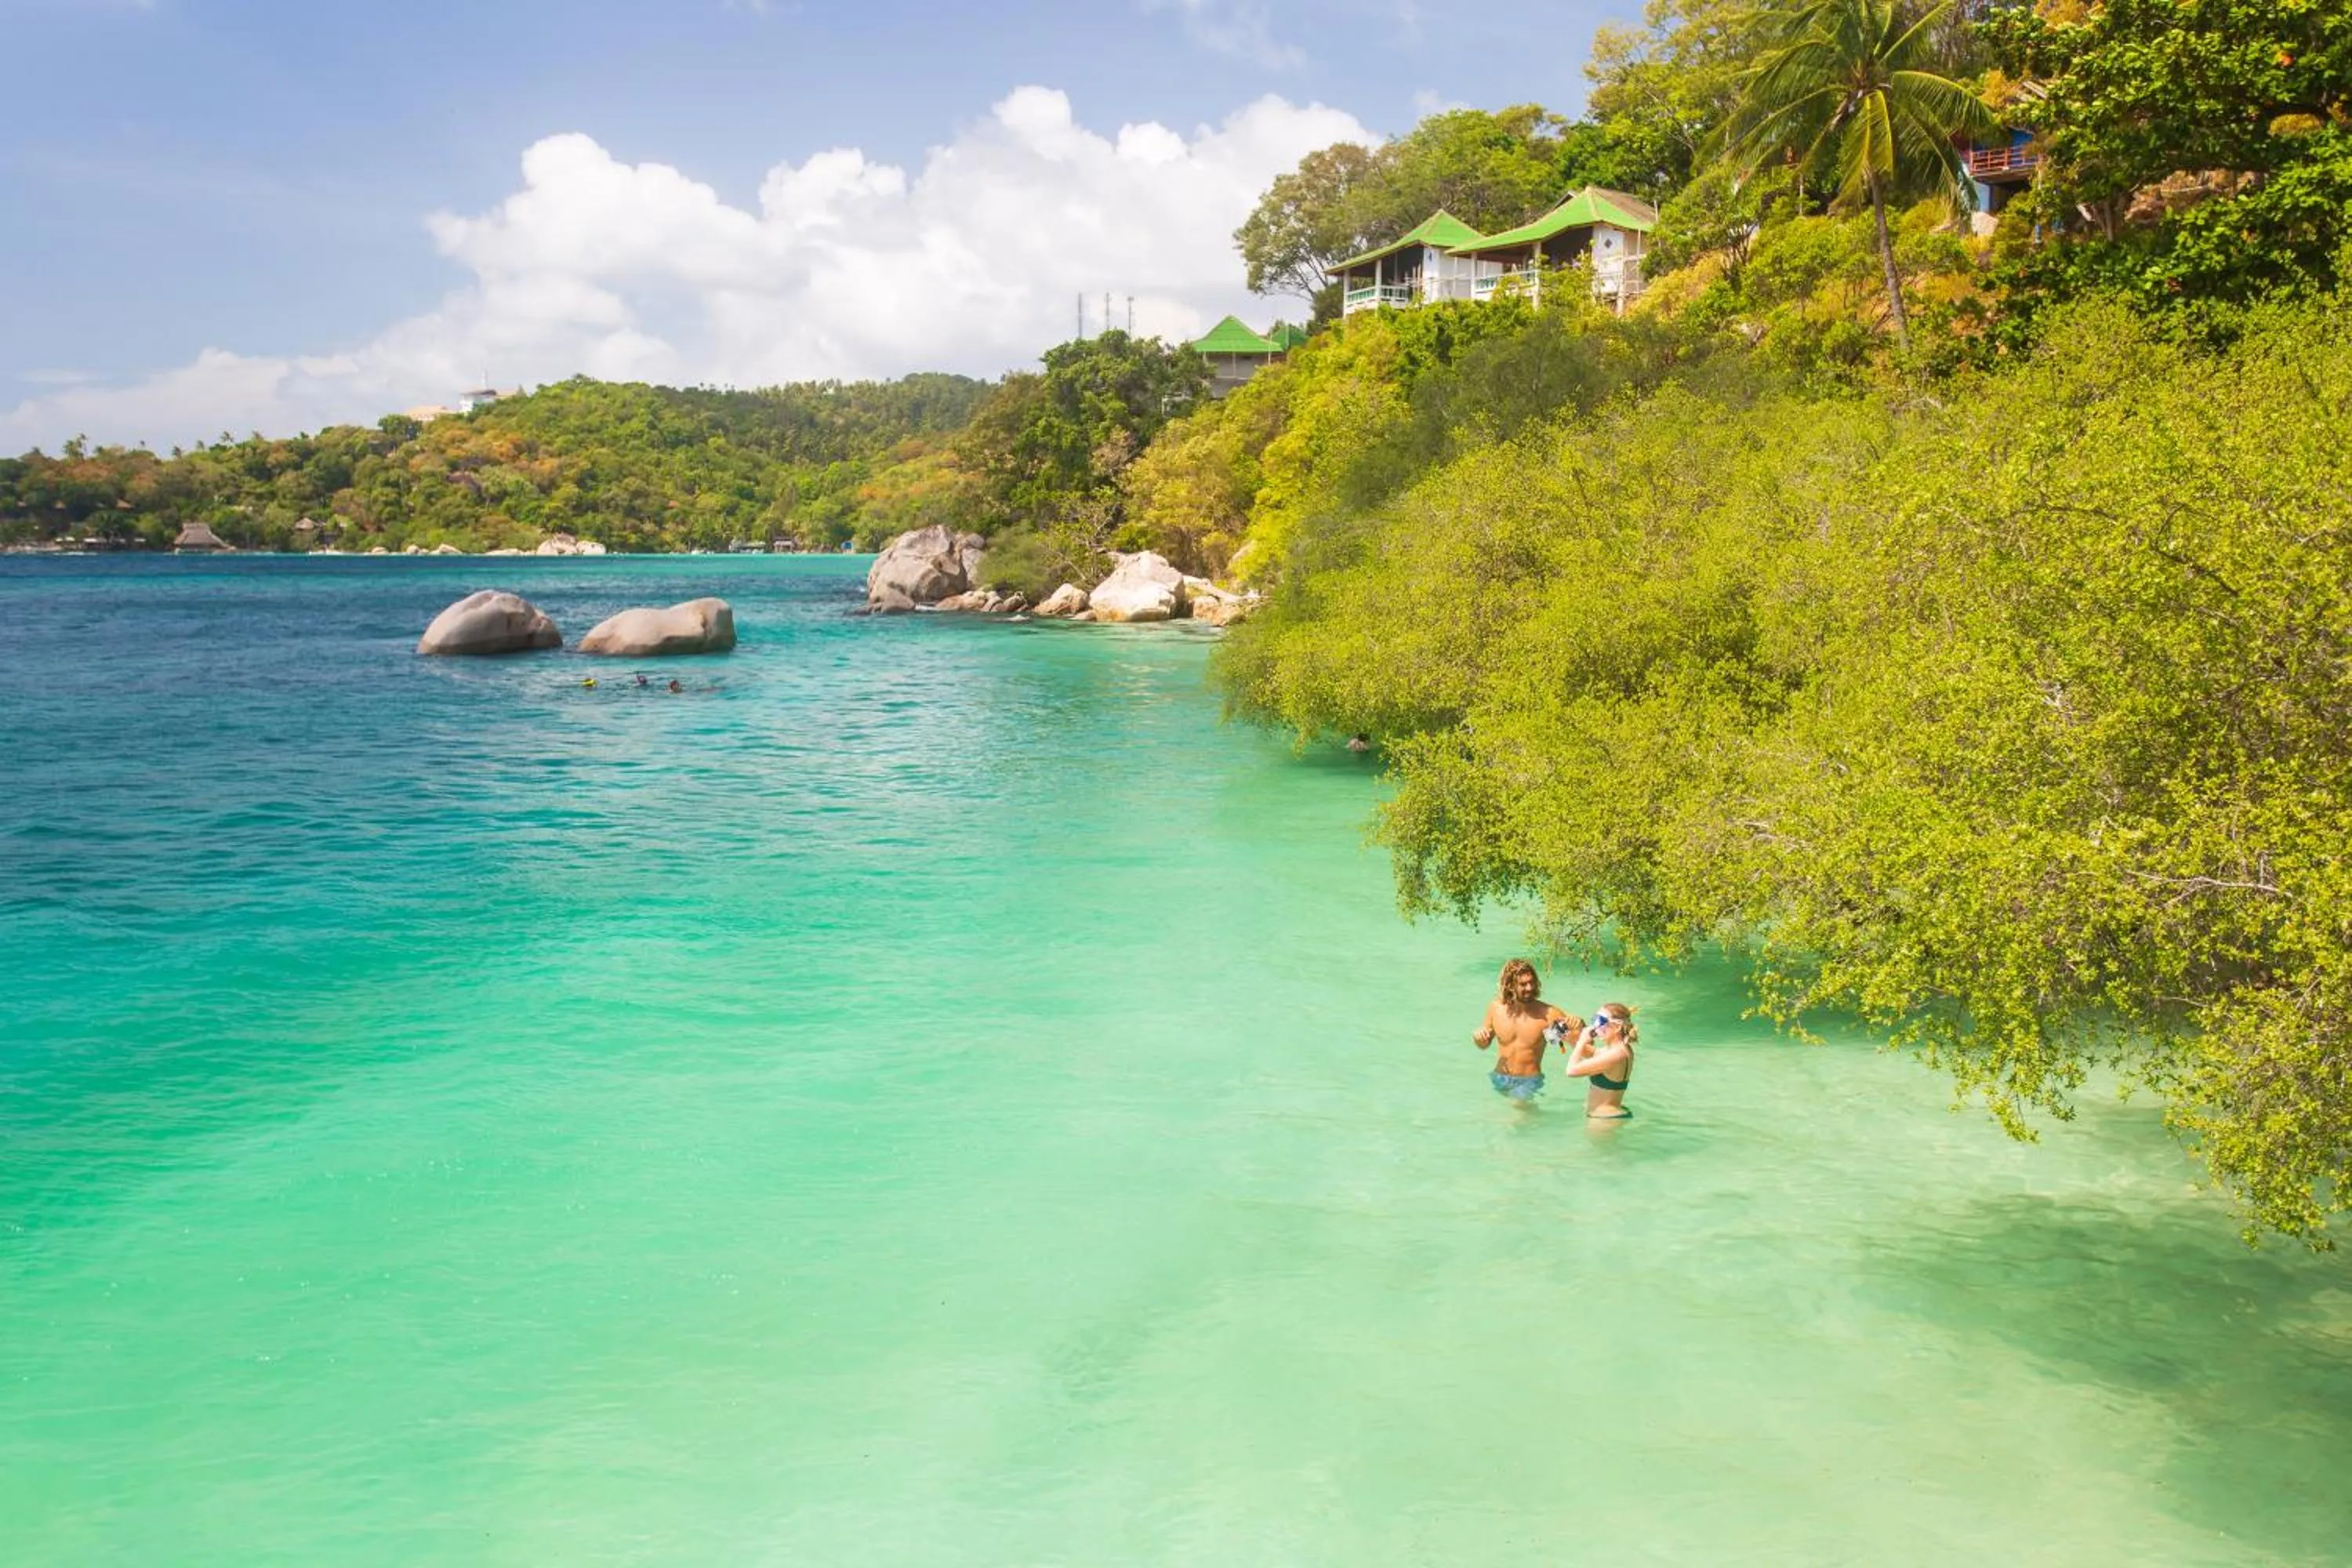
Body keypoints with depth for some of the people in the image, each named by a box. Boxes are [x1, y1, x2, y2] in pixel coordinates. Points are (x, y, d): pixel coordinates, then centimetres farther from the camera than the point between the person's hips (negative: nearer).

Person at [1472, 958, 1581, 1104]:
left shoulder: (1547, 1013, -12)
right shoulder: (1496, 1008, -2)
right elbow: (1484, 1045, 15)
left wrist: (1580, 1026, -32)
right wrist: (1478, 1038, -8)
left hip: (1529, 1082, -3)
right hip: (1499, 1081, 3)